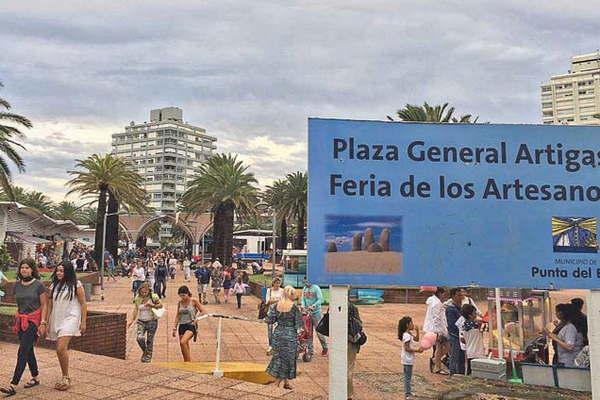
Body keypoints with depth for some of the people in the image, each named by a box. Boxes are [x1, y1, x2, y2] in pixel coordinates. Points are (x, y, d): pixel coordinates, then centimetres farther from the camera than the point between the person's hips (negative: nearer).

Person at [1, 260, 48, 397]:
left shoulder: (38, 285, -7)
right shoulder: (17, 285, 8)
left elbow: (44, 305, -7)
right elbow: (18, 304, 18)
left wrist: (43, 323, -13)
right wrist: (16, 320, 17)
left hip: (33, 320, -6)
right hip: (21, 320, 6)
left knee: (23, 351, -12)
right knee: (28, 350, 12)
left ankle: (13, 385, -14)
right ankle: (36, 377, 26)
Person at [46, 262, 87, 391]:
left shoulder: (76, 285, -3)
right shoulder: (54, 286, 11)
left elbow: (83, 304, -3)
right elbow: (49, 305, 14)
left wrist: (83, 322, -6)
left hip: (70, 318, -5)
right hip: (56, 320, 5)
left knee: (61, 349, -18)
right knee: (61, 351, 9)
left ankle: (66, 378, -4)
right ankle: (65, 378, 23)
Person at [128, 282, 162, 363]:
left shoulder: (153, 297, -10)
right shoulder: (137, 298, 0)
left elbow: (161, 305, -1)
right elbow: (135, 310, 8)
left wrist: (152, 305, -19)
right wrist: (132, 321, 4)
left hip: (152, 321, -2)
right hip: (141, 321, 2)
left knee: (149, 340, 3)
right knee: (139, 338, -15)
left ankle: (148, 356, 22)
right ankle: (144, 351, 14)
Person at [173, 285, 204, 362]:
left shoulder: (194, 301, -5)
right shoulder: (180, 303, 7)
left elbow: (202, 311, -1)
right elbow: (178, 316, 13)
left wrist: (196, 318, -15)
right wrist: (175, 328, 9)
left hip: (191, 325, -5)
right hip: (182, 326, 5)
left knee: (183, 342, -26)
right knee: (185, 348, 7)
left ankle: (188, 361, -14)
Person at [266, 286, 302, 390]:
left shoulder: (276, 305, -2)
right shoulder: (294, 307, -14)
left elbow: (271, 320, 2)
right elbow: (299, 323, -11)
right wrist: (300, 313, 4)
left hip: (278, 333, 4)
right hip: (290, 334, -4)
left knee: (278, 355, 16)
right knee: (289, 357, 9)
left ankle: (277, 379, 19)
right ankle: (286, 381, 16)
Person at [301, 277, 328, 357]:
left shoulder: (316, 288, -8)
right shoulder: (304, 289, 11)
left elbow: (320, 299, -14)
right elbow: (303, 299, 13)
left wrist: (313, 306, -25)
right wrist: (303, 306, -7)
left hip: (316, 313, -5)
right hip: (307, 313, 5)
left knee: (319, 331, -1)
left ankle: (325, 348, 17)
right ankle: (310, 350, 13)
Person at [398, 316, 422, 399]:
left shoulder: (409, 334, 8)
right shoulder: (406, 335, -23)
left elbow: (416, 340, 20)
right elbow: (407, 348, -25)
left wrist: (417, 331, 7)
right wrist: (417, 350, -25)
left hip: (409, 359, 10)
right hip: (407, 359, -10)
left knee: (408, 376, 19)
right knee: (408, 377, -1)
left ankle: (408, 392, 30)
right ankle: (407, 394, 6)